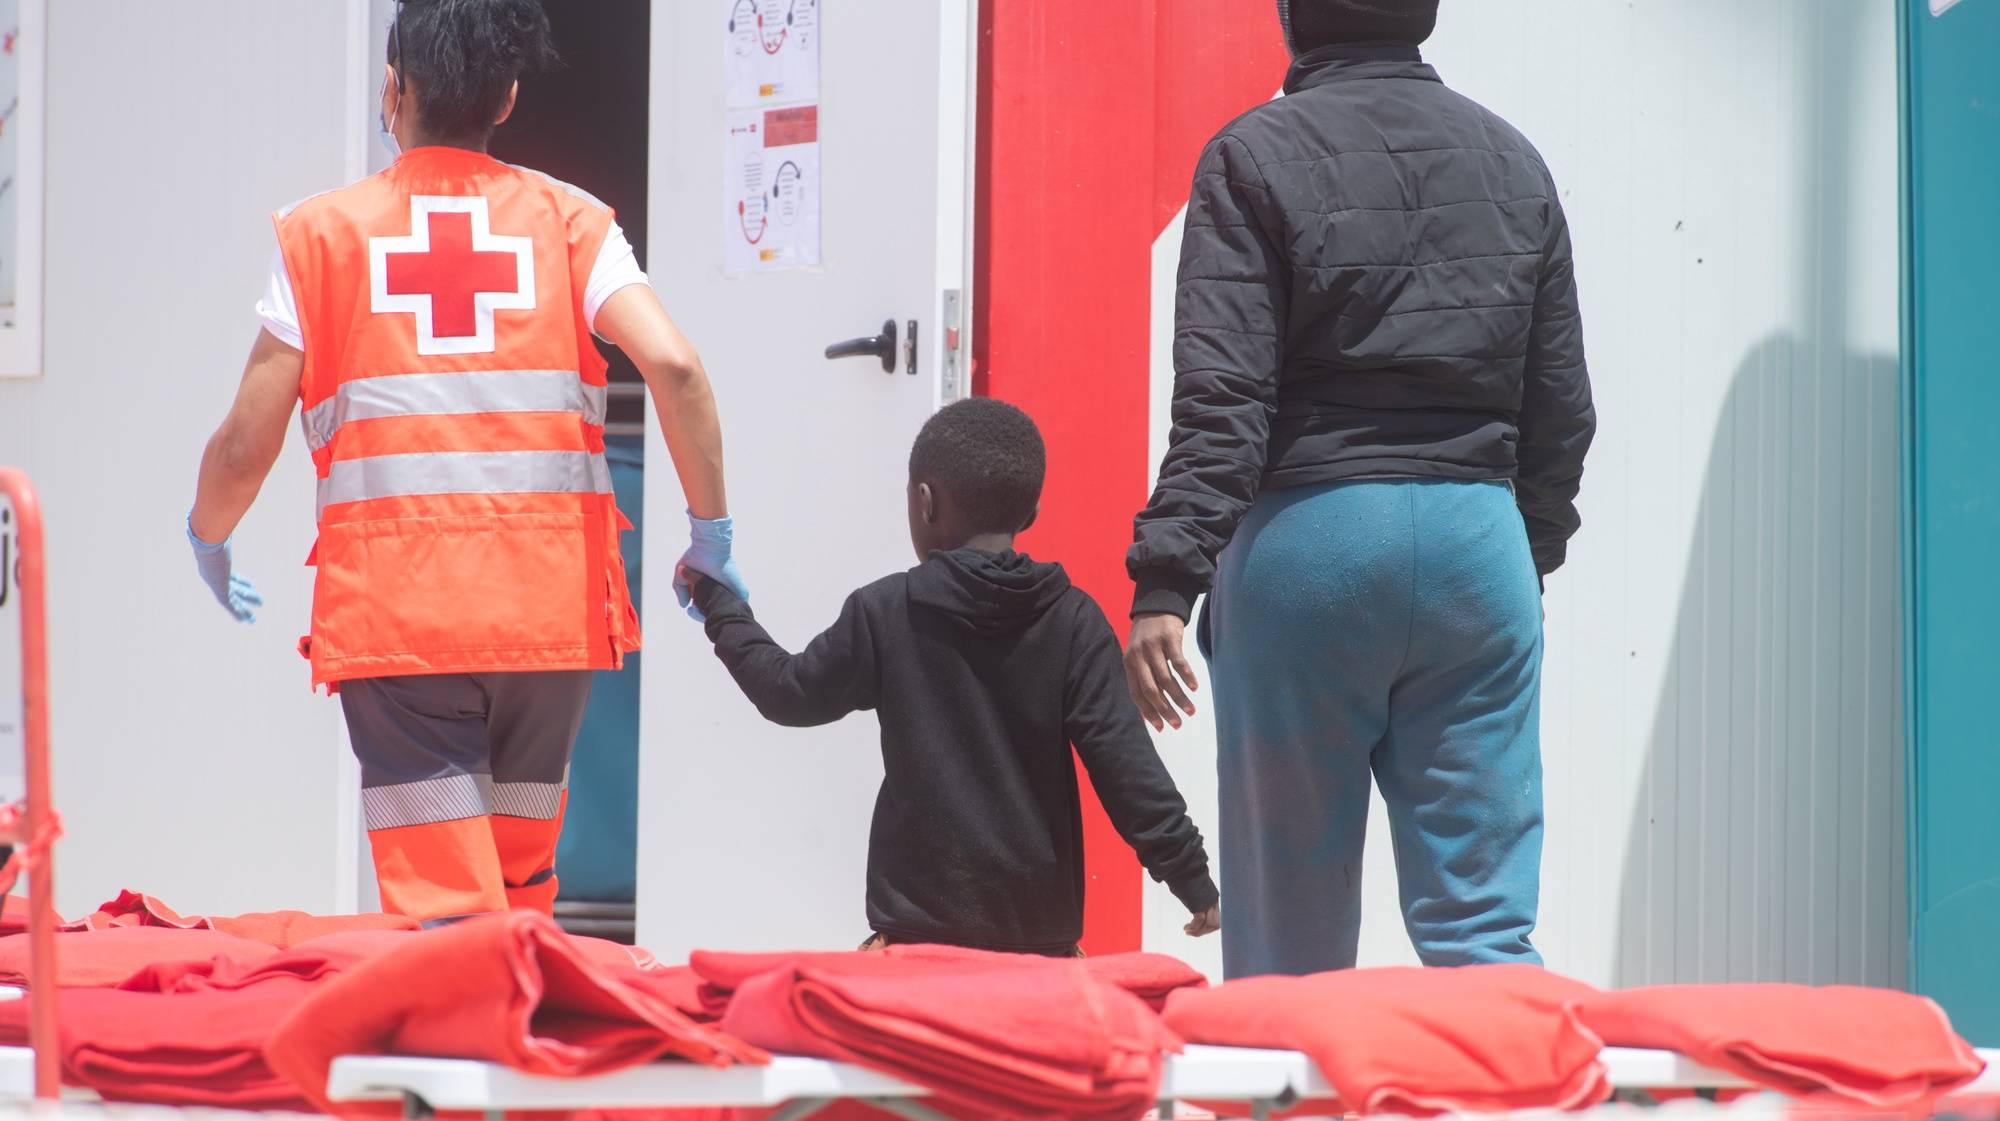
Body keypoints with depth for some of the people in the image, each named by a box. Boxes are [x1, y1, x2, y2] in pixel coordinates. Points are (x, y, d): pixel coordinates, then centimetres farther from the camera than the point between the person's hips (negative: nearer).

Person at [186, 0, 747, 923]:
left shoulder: (322, 233, 4)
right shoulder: (568, 221, 6)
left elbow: (246, 446, 2)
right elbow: (672, 366, -9)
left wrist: (207, 541, 23)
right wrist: (711, 529, 3)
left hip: (391, 612, -2)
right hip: (549, 602, 2)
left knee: (438, 909, -3)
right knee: (522, 905, 15)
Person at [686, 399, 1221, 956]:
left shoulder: (883, 612, 1)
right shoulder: (1074, 622, 2)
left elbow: (788, 694, 15)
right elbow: (1127, 767, -3)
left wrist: (721, 606, 31)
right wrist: (1195, 881, 0)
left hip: (922, 928, -1)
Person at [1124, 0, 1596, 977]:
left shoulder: (1256, 155, -2)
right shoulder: (1513, 161, 13)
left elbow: (1220, 397, -11)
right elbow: (1560, 409, 17)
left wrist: (1164, 584, -13)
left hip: (1310, 538, -3)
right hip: (1479, 540, 4)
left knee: (1289, 938, 5)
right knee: (1484, 923, 2)